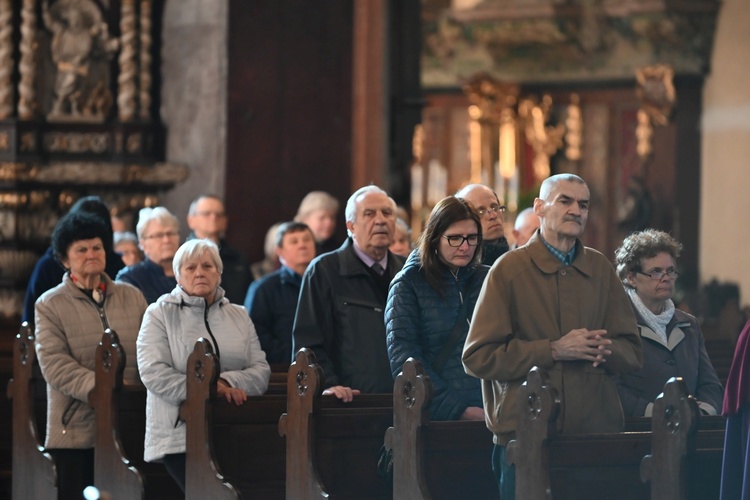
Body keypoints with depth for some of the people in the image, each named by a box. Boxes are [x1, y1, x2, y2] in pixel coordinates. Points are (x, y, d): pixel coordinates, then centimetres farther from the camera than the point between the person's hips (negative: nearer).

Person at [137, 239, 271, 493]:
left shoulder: (239, 316, 18)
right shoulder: (160, 314, 7)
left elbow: (261, 371, 8)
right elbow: (153, 372, -7)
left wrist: (226, 383, -12)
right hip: (179, 434, -3)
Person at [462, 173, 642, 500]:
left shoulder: (600, 269, 13)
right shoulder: (510, 269, -1)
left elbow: (632, 353, 13)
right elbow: (478, 357, -8)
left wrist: (606, 351, -11)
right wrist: (554, 350, -14)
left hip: (599, 432, 4)